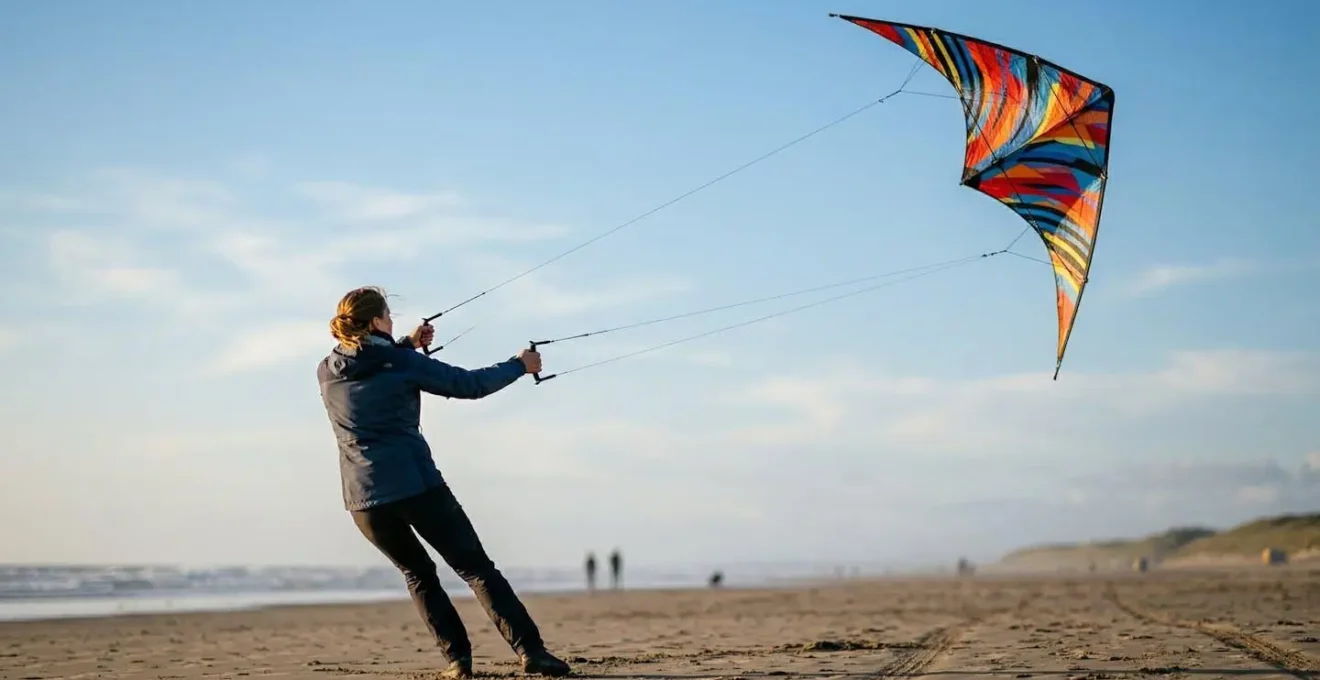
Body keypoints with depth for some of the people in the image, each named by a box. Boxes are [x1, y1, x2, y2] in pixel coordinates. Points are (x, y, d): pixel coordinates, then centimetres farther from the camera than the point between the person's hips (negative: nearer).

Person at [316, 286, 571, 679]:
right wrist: (519, 365, 16)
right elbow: (470, 385, 2)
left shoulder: (327, 373, 7)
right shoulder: (404, 364, -4)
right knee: (476, 568, 2)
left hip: (363, 499, 4)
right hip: (416, 487, -4)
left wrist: (406, 346, 35)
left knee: (417, 573, 21)